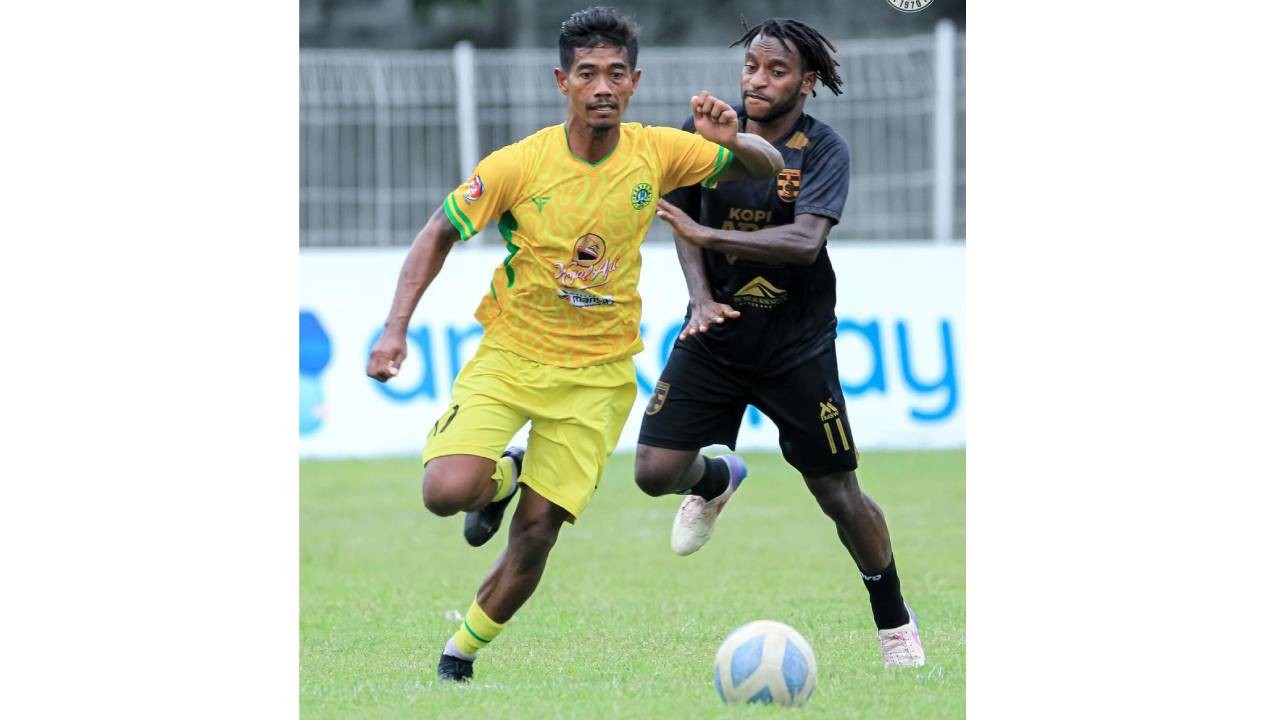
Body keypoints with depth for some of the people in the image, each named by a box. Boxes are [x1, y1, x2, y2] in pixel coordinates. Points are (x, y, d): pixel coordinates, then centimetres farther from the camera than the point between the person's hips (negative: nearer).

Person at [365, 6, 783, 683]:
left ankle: (464, 649, 20)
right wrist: (395, 330, -14)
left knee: (537, 529, -3)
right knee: (446, 492, -22)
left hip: (598, 372, 1)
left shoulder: (657, 153, -8)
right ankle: (502, 477, 15)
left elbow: (768, 168, 4)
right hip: (510, 353, -1)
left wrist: (733, 142, -21)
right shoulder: (518, 164, -15)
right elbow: (438, 234, -3)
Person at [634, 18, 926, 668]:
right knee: (655, 471, -9)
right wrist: (701, 298, -15)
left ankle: (894, 623, 21)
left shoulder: (824, 151, -14)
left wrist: (707, 233, -37)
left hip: (797, 344, -3)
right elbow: (685, 224, 3)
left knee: (838, 494, 0)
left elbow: (806, 240, -28)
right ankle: (718, 479, 29)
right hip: (715, 334, 3)